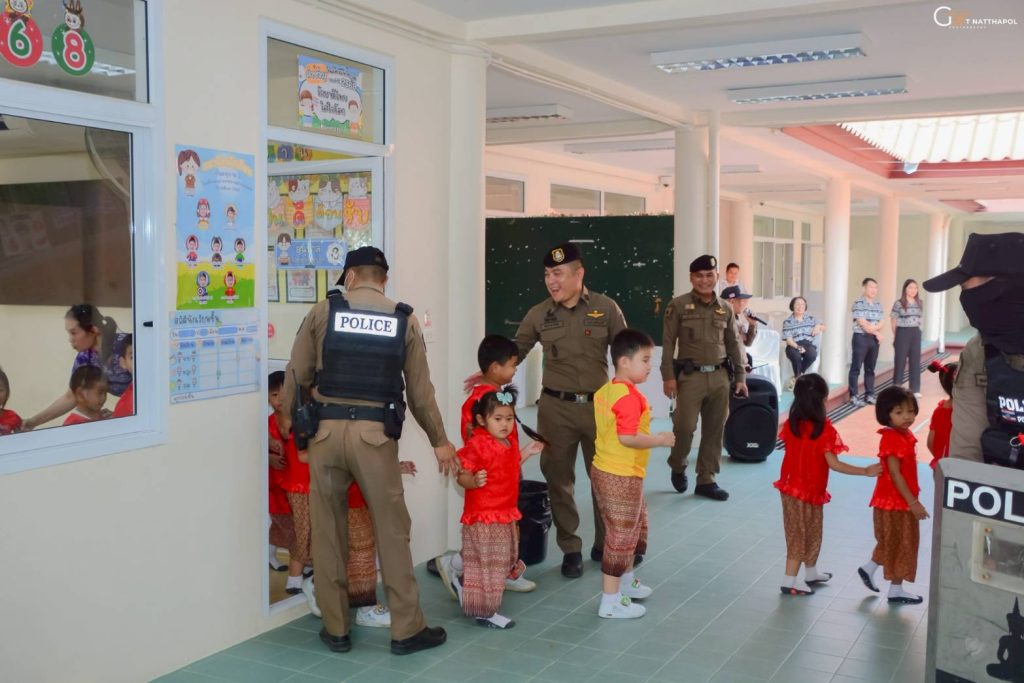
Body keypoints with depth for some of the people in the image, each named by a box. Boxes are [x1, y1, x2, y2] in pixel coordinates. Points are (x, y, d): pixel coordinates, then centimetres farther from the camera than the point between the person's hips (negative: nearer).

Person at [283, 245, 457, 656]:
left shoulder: (322, 312, 5)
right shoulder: (404, 320, 7)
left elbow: (296, 377, 6)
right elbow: (420, 392, 8)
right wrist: (439, 441, 20)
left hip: (325, 430, 1)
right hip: (375, 433, 0)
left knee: (328, 531, 11)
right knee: (392, 531, 7)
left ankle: (336, 629, 20)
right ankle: (406, 629, 14)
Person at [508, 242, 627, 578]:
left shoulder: (606, 309, -3)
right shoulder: (538, 314, 0)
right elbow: (516, 350, 7)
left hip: (599, 405, 0)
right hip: (556, 407, 1)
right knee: (559, 479, 6)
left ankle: (604, 545, 29)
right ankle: (570, 549, 21)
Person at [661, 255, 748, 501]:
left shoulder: (725, 309, 11)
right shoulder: (678, 305, -2)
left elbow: (734, 345, 15)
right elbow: (668, 343, -4)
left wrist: (740, 377, 12)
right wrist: (668, 376, -11)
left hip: (719, 376, 4)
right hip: (690, 376, -4)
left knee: (714, 430, 5)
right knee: (685, 426, -7)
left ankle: (706, 480, 15)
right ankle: (677, 467, 20)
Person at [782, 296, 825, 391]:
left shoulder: (811, 318, 13)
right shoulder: (787, 322, 2)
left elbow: (823, 327, 21)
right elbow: (788, 339, -7)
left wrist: (818, 326, -3)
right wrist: (798, 347, -25)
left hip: (808, 344, 2)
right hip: (793, 346, -2)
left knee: (812, 355, -33)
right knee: (796, 356, -38)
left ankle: (796, 378, -16)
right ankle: (799, 378, -15)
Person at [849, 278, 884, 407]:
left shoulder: (878, 305, 12)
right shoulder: (858, 304, -9)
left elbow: (880, 325, 8)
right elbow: (863, 325, -14)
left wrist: (872, 327, -11)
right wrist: (876, 332, -7)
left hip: (874, 339, 6)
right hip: (861, 338, -6)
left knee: (870, 368, 10)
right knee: (856, 368, -5)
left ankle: (870, 395, 16)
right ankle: (853, 396, -3)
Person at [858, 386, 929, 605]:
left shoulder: (905, 435, 6)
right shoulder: (892, 439, -22)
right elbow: (895, 474, -23)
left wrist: (913, 500, 17)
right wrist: (912, 502, -23)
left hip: (902, 500, 9)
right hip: (895, 501, -9)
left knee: (891, 543, 21)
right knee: (900, 544, 3)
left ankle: (868, 568, 33)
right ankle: (896, 591, 15)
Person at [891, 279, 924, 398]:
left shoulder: (919, 303, 9)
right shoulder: (898, 303, -6)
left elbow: (919, 319, 16)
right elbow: (894, 321, -3)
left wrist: (917, 331, 9)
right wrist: (895, 336, -2)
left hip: (916, 333, 5)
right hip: (903, 333, -5)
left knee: (915, 361, 6)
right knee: (900, 361, 0)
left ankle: (915, 389, 12)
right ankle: (896, 389, 7)